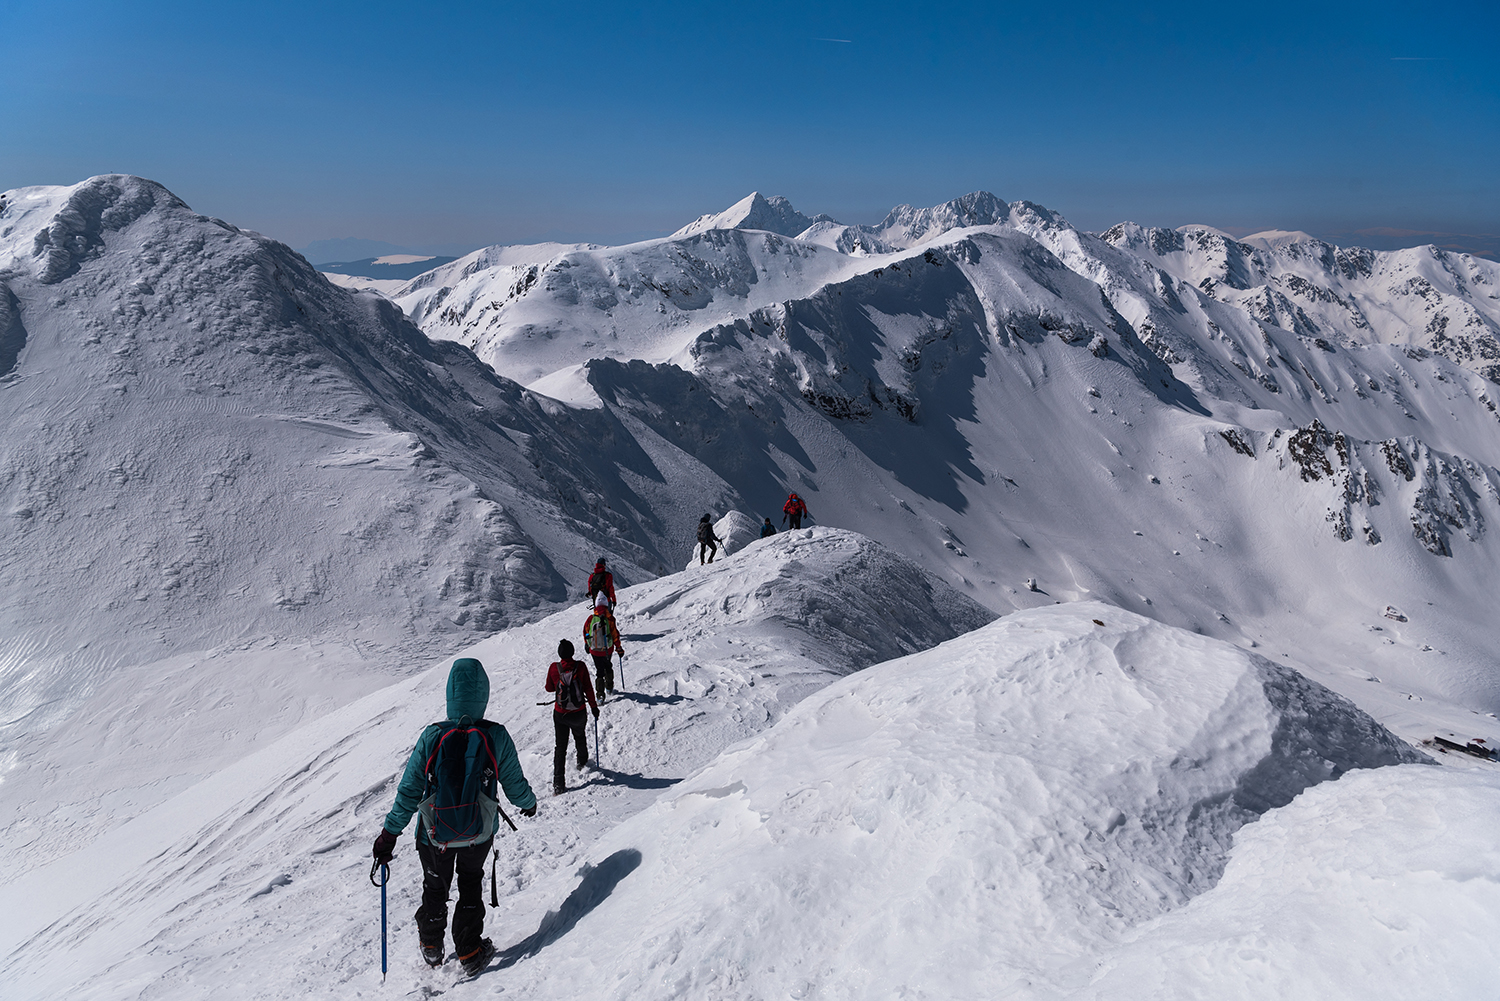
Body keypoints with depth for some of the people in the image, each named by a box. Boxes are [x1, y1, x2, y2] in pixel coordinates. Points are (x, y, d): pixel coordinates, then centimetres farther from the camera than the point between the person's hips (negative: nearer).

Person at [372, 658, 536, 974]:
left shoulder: (432, 737, -23)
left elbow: (409, 791, -15)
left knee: (435, 887, 27)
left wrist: (389, 834, -4)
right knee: (471, 884, 27)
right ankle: (470, 953, 29)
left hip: (435, 833, 0)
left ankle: (431, 945, 48)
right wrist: (529, 803, 15)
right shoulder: (498, 737, -21)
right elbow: (515, 785, -7)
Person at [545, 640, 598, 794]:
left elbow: (549, 688, 0)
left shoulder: (554, 668, -12)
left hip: (560, 714, 0)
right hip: (578, 713, 0)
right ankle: (582, 762, 52)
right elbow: (588, 689, -10)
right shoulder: (580, 666, -14)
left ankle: (558, 782, 0)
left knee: (561, 746, 6)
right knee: (580, 738, 28)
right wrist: (594, 706, 1)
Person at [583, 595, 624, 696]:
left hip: (594, 650, 0)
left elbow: (585, 632, 4)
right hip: (608, 649, 0)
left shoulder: (591, 618, -9)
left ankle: (600, 693, 7)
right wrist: (619, 648, 1)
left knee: (599, 670, 13)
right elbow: (615, 634, -10)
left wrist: (586, 644, 21)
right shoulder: (609, 618, -15)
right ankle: (609, 688, 36)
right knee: (608, 667, 25)